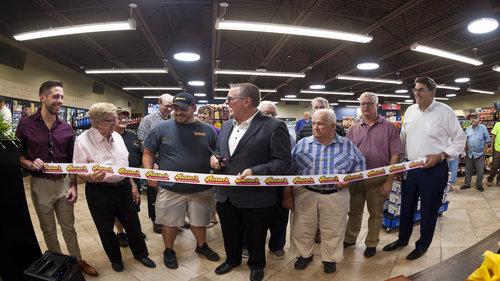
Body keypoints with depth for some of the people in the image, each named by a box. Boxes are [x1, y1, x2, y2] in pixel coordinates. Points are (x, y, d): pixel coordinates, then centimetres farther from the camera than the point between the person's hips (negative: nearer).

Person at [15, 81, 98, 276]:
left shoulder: (66, 128, 1)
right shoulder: (26, 124, -6)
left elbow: (71, 161, 4)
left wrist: (73, 186, -1)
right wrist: (30, 164, -20)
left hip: (63, 182, 2)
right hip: (40, 184, -1)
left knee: (68, 227, 12)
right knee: (48, 229, 14)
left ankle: (78, 260, 26)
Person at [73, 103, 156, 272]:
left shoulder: (117, 136, 5)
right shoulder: (83, 141, -13)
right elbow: (79, 172, -10)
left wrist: (133, 185, 13)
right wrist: (91, 178, -31)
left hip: (123, 188, 5)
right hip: (99, 192, -4)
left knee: (133, 224, 14)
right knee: (106, 230, 13)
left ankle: (140, 253, 38)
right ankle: (115, 259, 39)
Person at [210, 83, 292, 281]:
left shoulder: (274, 126, -16)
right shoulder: (226, 125, 7)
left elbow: (284, 161, -17)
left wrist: (255, 171, -27)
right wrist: (214, 157, -2)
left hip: (255, 198, -5)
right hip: (226, 195, 6)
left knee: (255, 237, 17)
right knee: (230, 234, 24)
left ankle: (256, 265, 45)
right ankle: (232, 259, 51)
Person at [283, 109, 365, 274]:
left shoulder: (348, 146, 2)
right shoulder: (302, 144, 2)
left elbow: (359, 167, 8)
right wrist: (288, 195, 1)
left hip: (336, 196, 0)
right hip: (305, 194, 1)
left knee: (332, 231, 11)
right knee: (302, 229, 10)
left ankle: (330, 258, 34)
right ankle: (304, 254, 34)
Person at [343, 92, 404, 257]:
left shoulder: (389, 128, -3)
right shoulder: (353, 129, 5)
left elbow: (395, 156, -7)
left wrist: (389, 181, -11)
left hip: (378, 180, -2)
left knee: (376, 214, 13)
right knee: (354, 211, 16)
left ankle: (371, 243, 30)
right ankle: (349, 239, 33)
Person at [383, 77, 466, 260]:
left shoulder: (445, 112, -9)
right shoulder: (410, 110, 6)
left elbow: (460, 139, -4)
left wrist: (440, 156, -16)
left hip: (434, 169, -5)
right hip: (409, 167, 5)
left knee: (429, 210, 9)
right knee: (406, 206, 17)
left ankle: (422, 245, 29)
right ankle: (402, 239, 36)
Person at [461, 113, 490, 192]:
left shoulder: (483, 128, -2)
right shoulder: (468, 129, 7)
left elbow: (487, 140, -2)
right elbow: (465, 141, 12)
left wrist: (484, 150, -7)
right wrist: (466, 150, 3)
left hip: (480, 154, -3)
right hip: (469, 154, 3)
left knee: (480, 171, 3)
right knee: (468, 170, 10)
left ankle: (479, 185, 17)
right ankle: (467, 184, 21)